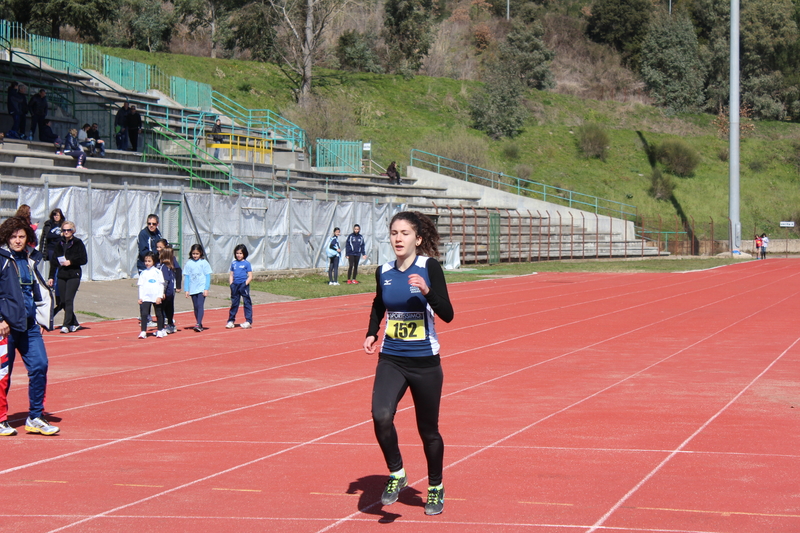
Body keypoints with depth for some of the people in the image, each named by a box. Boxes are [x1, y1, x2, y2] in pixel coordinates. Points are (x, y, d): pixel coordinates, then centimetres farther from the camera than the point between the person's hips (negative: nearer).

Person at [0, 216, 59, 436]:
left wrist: (43, 319, 17)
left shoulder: (30, 261, 14)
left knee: (39, 366, -1)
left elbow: (41, 292, 24)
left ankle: (35, 418, 8)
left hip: (30, 325, 6)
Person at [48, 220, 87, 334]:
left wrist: (71, 262, -14)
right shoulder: (59, 244, 12)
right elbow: (54, 261, 14)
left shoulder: (78, 243, -1)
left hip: (74, 275, -5)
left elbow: (84, 260, -3)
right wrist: (51, 277, 10)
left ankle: (66, 325, -12)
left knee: (68, 300, -13)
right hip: (61, 276, 5)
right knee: (63, 301, 5)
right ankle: (74, 323, 17)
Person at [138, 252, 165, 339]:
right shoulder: (143, 273, 9)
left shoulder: (157, 272, 1)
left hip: (156, 297, -1)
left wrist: (160, 296, -8)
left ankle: (160, 330, 19)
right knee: (144, 313, -9)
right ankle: (143, 331, -8)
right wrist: (140, 297, 2)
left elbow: (161, 285, 0)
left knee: (159, 314, 7)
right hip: (145, 297, 1)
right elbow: (141, 285, 10)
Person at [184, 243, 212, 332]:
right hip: (192, 289, 4)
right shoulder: (189, 263, 4)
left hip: (202, 288, -3)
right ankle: (199, 325, 14)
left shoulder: (204, 262, -2)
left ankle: (198, 324, -20)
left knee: (200, 305, -14)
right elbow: (186, 276, 7)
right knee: (195, 307, 7)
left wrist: (206, 289, -8)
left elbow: (208, 276, -1)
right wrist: (186, 290, 2)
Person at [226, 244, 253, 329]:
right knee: (234, 303, 10)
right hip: (235, 286, 4)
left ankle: (248, 321, 2)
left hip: (243, 285, -4)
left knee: (247, 303, -1)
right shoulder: (233, 263, 11)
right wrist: (231, 284, 3)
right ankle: (231, 321, 15)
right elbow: (231, 275, 16)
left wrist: (245, 284, -14)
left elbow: (250, 276, -3)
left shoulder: (246, 263, -2)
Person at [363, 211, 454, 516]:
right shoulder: (384, 272, 2)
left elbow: (447, 315, -17)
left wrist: (427, 291, -33)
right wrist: (372, 334, 6)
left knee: (428, 430, 9)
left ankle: (436, 488, 32)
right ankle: (396, 473, 2)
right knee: (381, 416, -21)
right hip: (391, 359, 3)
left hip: (425, 362, -2)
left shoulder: (429, 267, -10)